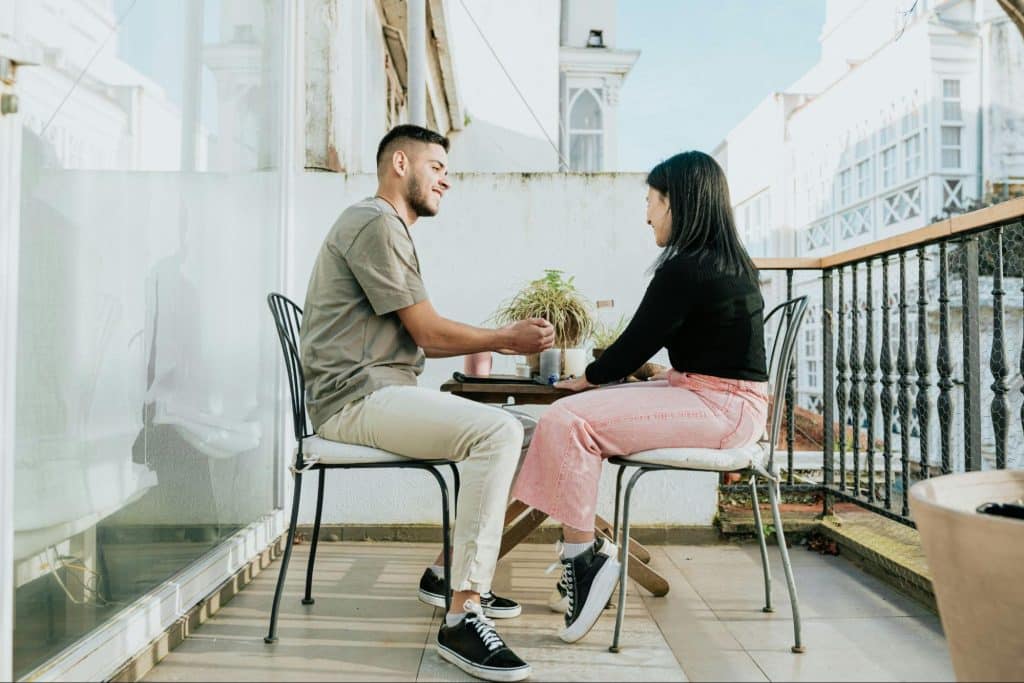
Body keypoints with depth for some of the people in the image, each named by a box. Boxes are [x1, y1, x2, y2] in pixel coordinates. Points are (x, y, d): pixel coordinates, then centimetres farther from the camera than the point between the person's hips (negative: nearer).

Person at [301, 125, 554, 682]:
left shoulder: (390, 229, 22)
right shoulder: (374, 223, -10)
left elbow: (421, 340, 17)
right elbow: (430, 333, -13)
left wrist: (500, 339, 10)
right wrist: (509, 338, 0)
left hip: (386, 391, 10)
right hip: (356, 397, -10)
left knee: (513, 429, 10)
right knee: (497, 432, -27)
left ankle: (451, 571, 16)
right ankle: (464, 616, -23)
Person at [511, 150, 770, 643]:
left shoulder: (683, 271, -17)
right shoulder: (733, 265, 13)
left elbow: (636, 344, -11)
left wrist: (585, 378, 7)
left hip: (717, 407, -10)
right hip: (728, 398, 10)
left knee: (566, 420, -19)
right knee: (578, 415, 9)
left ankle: (584, 555, -7)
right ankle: (583, 553, 8)